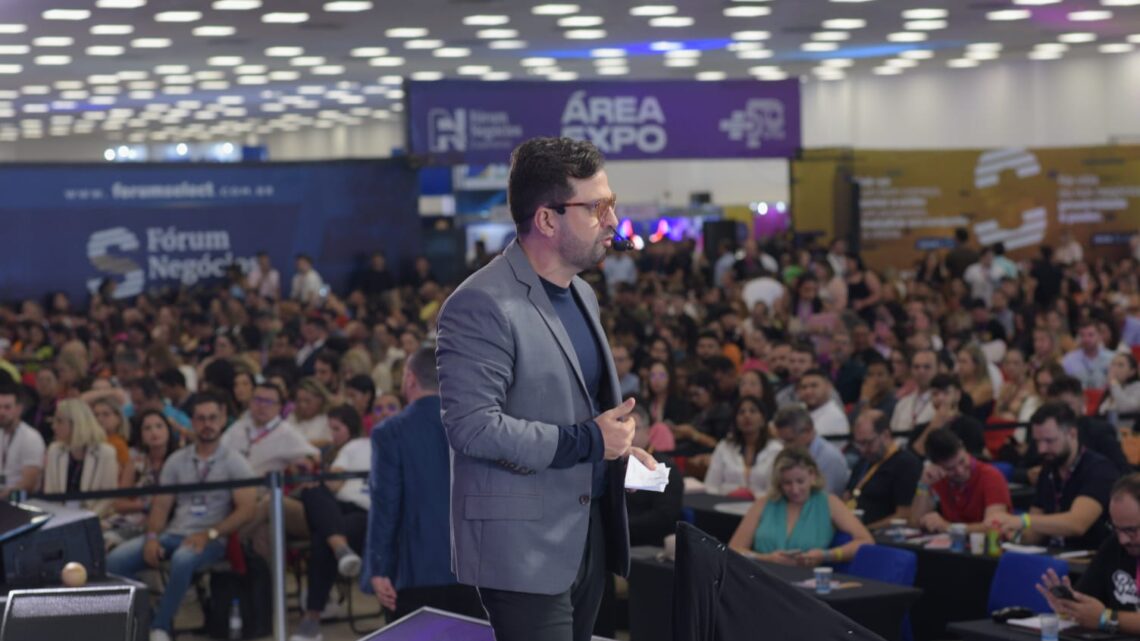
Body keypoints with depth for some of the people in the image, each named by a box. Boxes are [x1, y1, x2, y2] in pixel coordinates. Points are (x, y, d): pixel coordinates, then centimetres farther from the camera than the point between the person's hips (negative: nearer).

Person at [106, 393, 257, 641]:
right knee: (116, 560, -19)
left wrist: (209, 534, -20)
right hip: (173, 533, 4)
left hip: (212, 540, -4)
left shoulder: (235, 463, 2)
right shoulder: (176, 460, 14)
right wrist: (152, 536, -10)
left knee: (183, 560, -40)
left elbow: (246, 510, -8)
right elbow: (161, 505, 10)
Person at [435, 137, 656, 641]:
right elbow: (471, 426, -23)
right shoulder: (482, 306, -16)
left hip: (589, 537, 9)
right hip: (524, 549, -9)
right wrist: (585, 442, -19)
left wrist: (618, 444, 6)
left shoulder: (582, 294, 15)